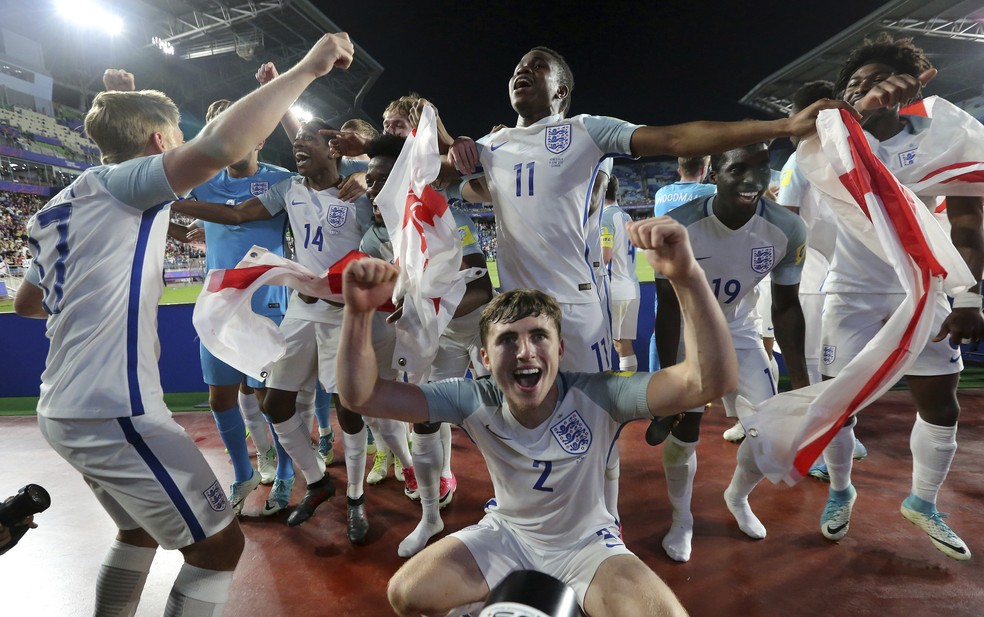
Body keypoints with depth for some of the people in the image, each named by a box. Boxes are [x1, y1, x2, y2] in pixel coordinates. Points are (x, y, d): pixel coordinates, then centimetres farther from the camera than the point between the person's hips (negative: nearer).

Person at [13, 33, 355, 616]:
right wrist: (307, 68, -21)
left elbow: (29, 304, 28)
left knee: (141, 531, 28)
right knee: (219, 545, 2)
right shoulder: (119, 181, -10)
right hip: (115, 412, -9)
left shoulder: (57, 209, 16)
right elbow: (219, 146, -30)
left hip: (65, 412, 10)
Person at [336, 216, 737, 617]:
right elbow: (359, 395, -26)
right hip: (506, 535, 2)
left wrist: (687, 277, -56)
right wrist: (359, 312, -44)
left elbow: (713, 380, -40)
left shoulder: (596, 398, -28)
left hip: (586, 543, -1)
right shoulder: (475, 401, -23)